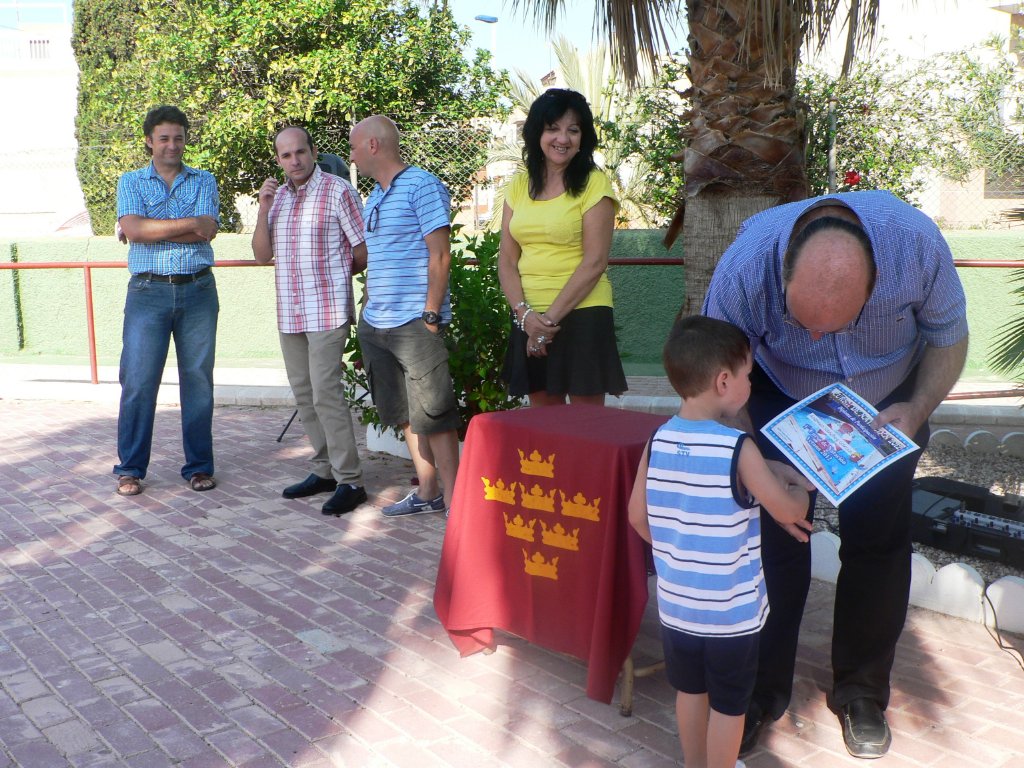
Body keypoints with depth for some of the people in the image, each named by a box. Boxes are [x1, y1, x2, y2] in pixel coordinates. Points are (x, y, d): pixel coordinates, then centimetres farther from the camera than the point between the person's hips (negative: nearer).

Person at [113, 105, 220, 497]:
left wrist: (149, 229, -8)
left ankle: (199, 466, 14)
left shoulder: (204, 182, 10)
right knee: (138, 380, -2)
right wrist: (189, 223, -8)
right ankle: (130, 469, 9)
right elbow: (133, 229, -9)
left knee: (198, 378, 4)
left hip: (198, 291, 1)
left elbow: (208, 230, -8)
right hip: (148, 291, -1)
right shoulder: (131, 182, 9)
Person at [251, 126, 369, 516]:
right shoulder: (277, 196, 13)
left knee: (325, 393, -11)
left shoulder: (338, 191, -6)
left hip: (327, 311, -7)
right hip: (289, 312, 7)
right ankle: (325, 469, 23)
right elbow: (262, 255, 9)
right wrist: (263, 208, -4)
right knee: (304, 395, 11)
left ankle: (349, 481, -5)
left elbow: (364, 251, -4)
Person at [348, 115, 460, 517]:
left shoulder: (422, 186, -8)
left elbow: (439, 255, -14)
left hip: (415, 322, -9)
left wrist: (431, 313, -18)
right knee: (404, 412, 12)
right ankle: (428, 492, 22)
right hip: (376, 323, 9)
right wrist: (368, 304, 18)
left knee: (433, 413, -6)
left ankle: (452, 498, 2)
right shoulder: (373, 198, 17)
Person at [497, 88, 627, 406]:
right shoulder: (519, 185, 10)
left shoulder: (594, 183, -4)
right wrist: (524, 312, -9)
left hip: (581, 314, -4)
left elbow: (595, 262, -10)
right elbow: (507, 260, 6)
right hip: (529, 318, 5)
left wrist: (551, 317, -12)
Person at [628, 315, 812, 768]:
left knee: (690, 689, 23)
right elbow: (787, 510, -13)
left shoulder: (658, 440, -7)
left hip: (675, 603, 5)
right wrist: (804, 489, 8)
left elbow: (638, 516, 1)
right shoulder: (738, 448, -21)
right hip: (733, 609, -5)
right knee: (729, 705, 14)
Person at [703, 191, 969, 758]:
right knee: (775, 539, -4)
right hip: (782, 403, -1)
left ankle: (861, 692, 23)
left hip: (887, 406, 1)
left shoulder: (916, 243, -33)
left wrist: (917, 411, -26)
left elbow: (949, 336, -11)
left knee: (877, 546, 3)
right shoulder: (743, 268, -36)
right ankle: (762, 690, 16)